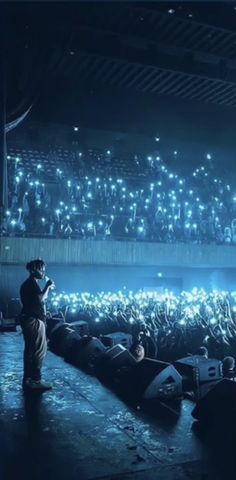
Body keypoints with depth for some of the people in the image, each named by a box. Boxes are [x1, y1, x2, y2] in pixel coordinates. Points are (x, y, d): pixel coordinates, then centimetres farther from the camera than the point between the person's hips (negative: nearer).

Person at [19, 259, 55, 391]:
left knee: (30, 350, 13)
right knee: (40, 350, -7)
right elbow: (40, 299, -23)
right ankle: (36, 380, -4)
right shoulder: (32, 283, -13)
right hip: (34, 320, -11)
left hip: (28, 320, 11)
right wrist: (47, 286, -13)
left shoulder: (28, 283, 18)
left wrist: (48, 289, 17)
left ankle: (28, 379, 18)